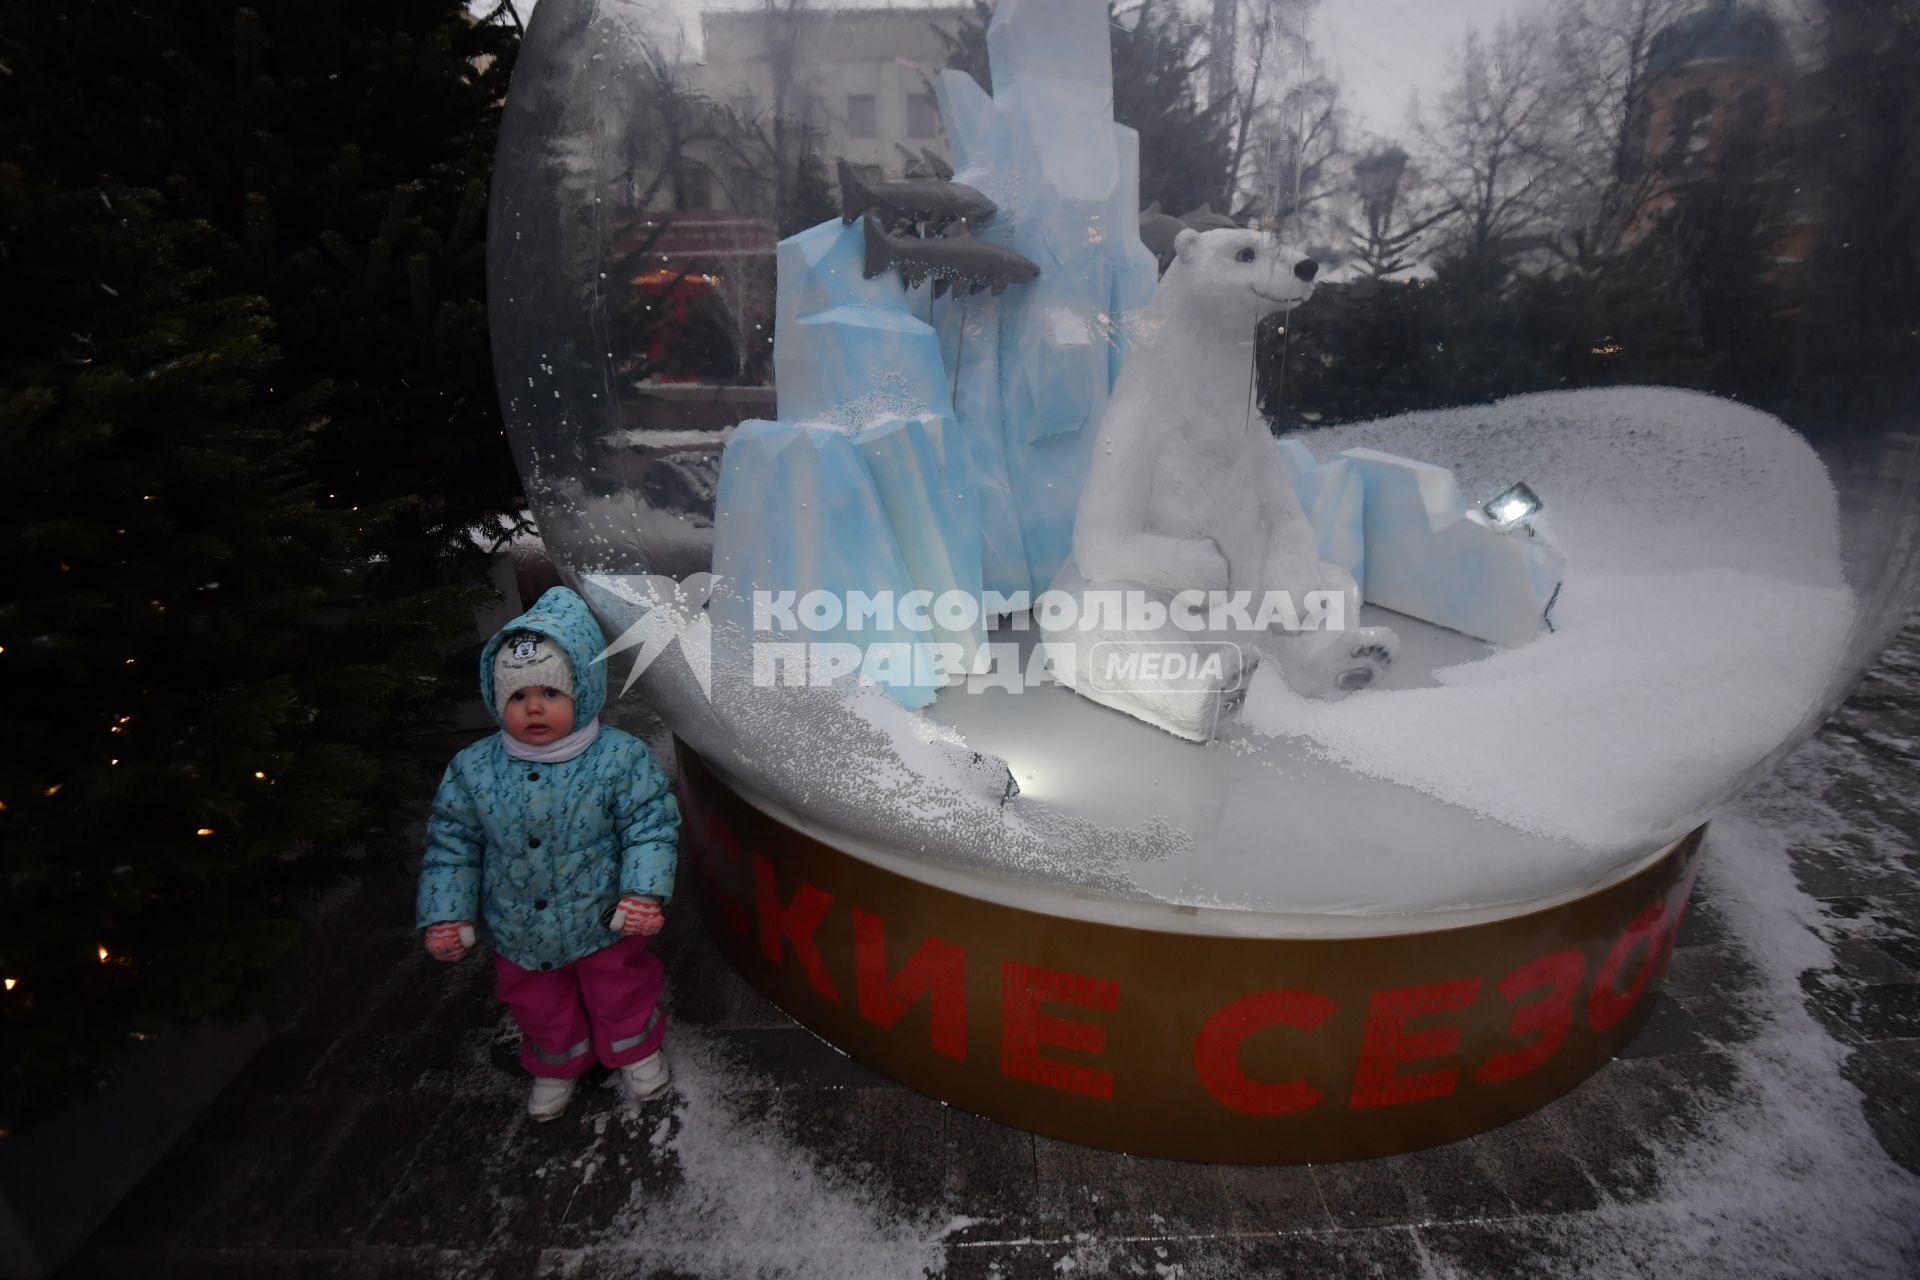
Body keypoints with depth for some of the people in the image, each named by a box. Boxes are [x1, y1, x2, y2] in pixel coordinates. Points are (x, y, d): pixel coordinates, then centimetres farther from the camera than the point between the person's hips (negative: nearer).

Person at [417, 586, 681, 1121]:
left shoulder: (620, 759, -23)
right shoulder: (473, 771, -14)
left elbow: (650, 827, -17)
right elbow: (452, 844, -3)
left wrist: (644, 892, -26)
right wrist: (447, 915, -4)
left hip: (604, 925, -3)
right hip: (518, 935, 3)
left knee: (621, 994, 21)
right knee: (541, 1008, 26)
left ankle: (635, 1050, 51)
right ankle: (558, 1065, 55)